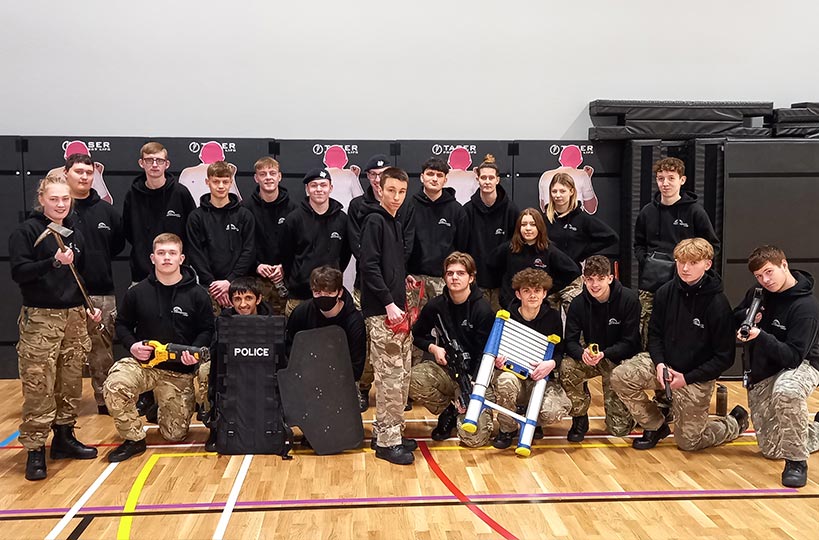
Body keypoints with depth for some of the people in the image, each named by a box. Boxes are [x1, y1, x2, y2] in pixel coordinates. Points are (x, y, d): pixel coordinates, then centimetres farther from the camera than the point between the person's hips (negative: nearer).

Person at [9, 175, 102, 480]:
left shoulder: (75, 233, 14)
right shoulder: (26, 231, -4)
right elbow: (18, 272, -13)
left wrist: (89, 306, 12)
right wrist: (54, 262, -25)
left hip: (74, 317, 6)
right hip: (40, 318, -6)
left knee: (71, 382, 10)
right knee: (38, 386, -7)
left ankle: (64, 437, 23)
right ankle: (35, 450, 1)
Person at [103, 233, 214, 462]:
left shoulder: (197, 294, -3)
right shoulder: (137, 292, 0)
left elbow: (207, 330, 2)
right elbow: (122, 324, 11)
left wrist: (195, 352, -17)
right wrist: (132, 344, -9)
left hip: (180, 371, 0)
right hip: (143, 362, 1)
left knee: (175, 435, 3)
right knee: (114, 386, -33)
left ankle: (162, 410, 41)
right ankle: (133, 439, -8)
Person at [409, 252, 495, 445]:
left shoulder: (483, 309, -12)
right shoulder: (436, 306, 0)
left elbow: (484, 355, -13)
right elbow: (417, 335, 15)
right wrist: (432, 347, -7)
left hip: (473, 373, -3)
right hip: (445, 368, 4)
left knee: (473, 438, -16)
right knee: (412, 379, -29)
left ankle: (484, 410, 20)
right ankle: (448, 411, 0)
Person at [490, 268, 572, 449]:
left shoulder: (552, 317, -2)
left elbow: (561, 351, 3)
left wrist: (552, 363, -21)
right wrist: (497, 360, -24)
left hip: (541, 378, 1)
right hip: (512, 372, -1)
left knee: (554, 412, -29)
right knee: (506, 381, -38)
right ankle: (507, 429, -9)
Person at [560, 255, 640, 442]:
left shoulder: (629, 299, -16)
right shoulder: (579, 303, -9)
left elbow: (630, 343, -16)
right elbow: (570, 341, -12)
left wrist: (604, 354, -33)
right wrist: (582, 353, -36)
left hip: (620, 359, -2)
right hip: (590, 359, 3)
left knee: (619, 429, -9)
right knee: (566, 367, -32)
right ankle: (580, 418, -8)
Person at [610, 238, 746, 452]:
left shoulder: (717, 304, -19)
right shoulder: (666, 292, -6)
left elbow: (724, 357, -13)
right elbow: (655, 333, 4)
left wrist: (687, 378, -17)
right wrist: (659, 363, -14)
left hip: (697, 377, -4)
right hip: (664, 364, 4)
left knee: (688, 441, 3)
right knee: (620, 376, -20)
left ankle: (736, 422, 33)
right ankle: (656, 426, 4)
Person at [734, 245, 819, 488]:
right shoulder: (759, 294, 0)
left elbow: (793, 356, -26)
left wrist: (760, 336, -39)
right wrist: (747, 317, -11)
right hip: (761, 376, 6)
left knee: (786, 391, -44)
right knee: (773, 450, 7)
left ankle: (797, 461, -26)